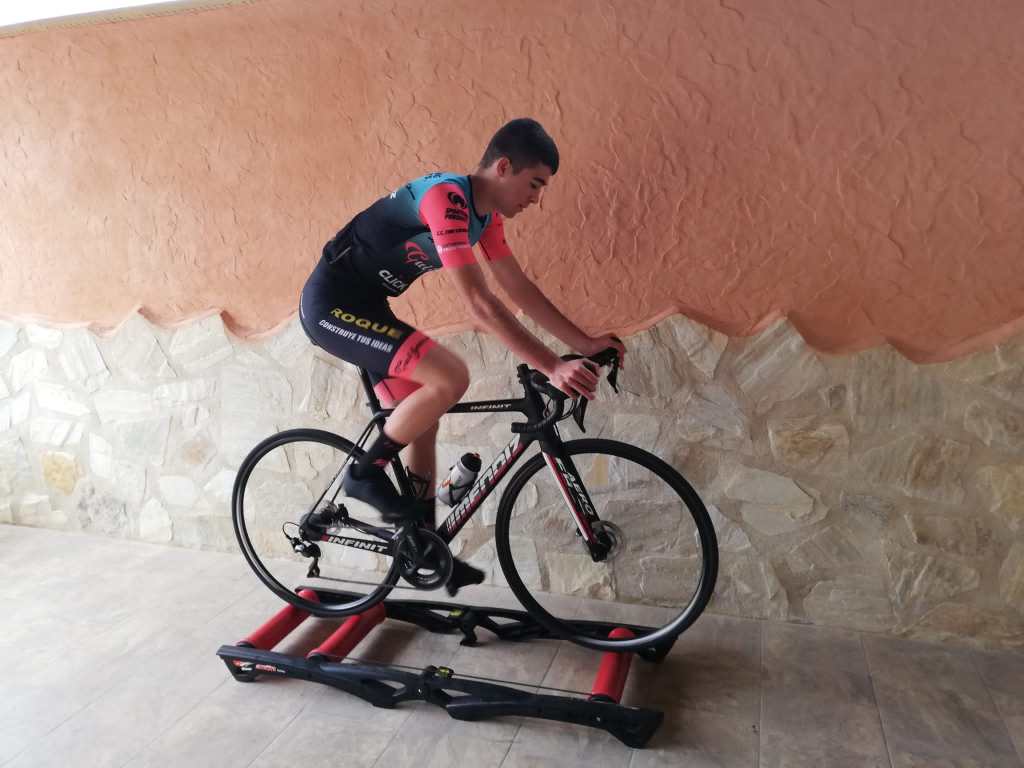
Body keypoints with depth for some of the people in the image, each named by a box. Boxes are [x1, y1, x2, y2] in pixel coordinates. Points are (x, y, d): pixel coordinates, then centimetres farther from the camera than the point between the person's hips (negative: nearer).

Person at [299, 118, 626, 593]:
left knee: (421, 418, 9)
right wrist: (552, 367, -33)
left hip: (363, 305, 10)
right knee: (450, 378, -23)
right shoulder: (447, 198, -25)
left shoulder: (485, 214, 5)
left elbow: (519, 288, 7)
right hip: (332, 304, -10)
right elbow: (478, 303, -32)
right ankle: (365, 473, -3)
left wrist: (585, 344, 3)